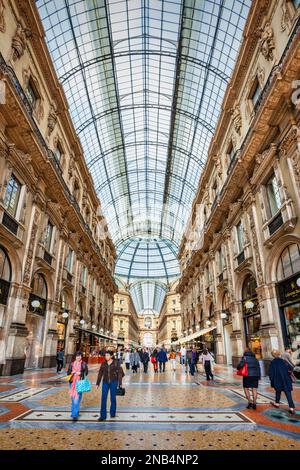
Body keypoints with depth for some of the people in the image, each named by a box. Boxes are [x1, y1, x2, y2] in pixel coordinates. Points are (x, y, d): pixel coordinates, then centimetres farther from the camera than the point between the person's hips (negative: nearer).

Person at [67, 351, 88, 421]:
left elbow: (86, 372, -1)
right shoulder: (72, 364, 8)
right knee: (73, 398, 15)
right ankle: (74, 412, 35)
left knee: (77, 399, -10)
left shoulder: (84, 364, -1)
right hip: (72, 382, 4)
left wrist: (80, 373, -16)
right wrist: (72, 372, -10)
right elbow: (68, 372, 10)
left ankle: (75, 415, -5)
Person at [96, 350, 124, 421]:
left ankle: (112, 413, 27)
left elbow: (120, 373, -4)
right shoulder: (103, 364, 3)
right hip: (105, 382, 2)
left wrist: (120, 383, -7)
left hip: (114, 382, -2)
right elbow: (100, 374, 8)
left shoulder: (116, 363, -5)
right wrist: (97, 383, 6)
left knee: (113, 398, 8)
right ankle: (103, 416, 6)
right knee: (103, 399, -2)